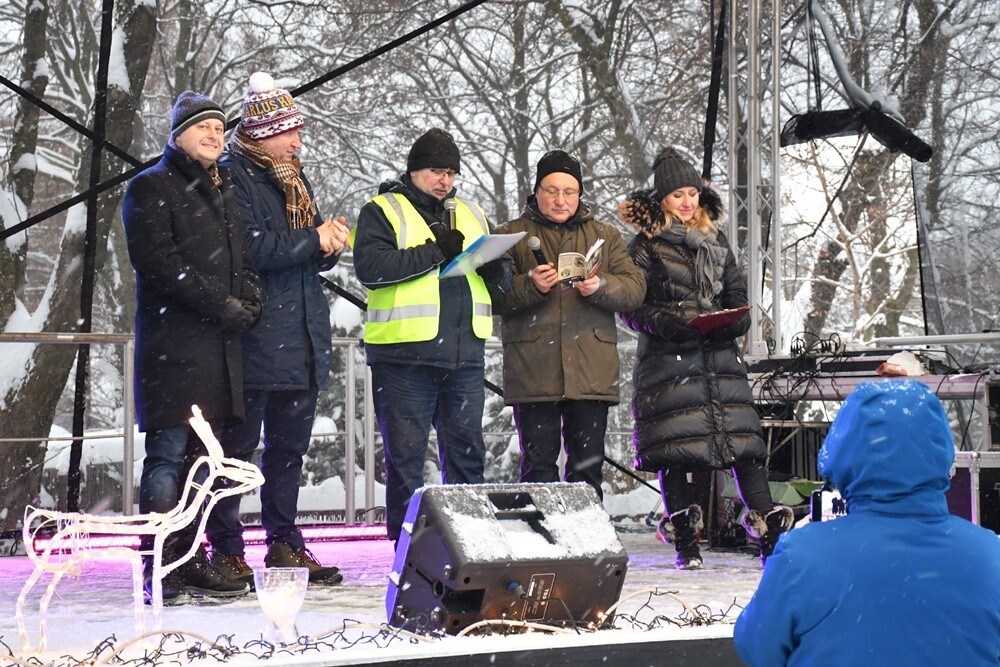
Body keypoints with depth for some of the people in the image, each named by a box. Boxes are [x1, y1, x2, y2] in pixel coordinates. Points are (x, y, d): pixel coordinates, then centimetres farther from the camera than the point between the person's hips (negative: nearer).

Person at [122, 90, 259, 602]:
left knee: (199, 457, 8)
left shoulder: (222, 191, 23)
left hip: (219, 344, 7)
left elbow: (243, 260, 24)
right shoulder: (151, 187, -1)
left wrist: (248, 301, 1)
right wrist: (223, 305, -14)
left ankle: (190, 562, 12)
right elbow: (158, 261, -12)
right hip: (173, 342, -7)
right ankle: (158, 571, -7)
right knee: (168, 454, -9)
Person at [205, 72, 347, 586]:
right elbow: (253, 247, -19)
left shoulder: (293, 179, 19)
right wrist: (314, 239, -13)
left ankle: (284, 543, 20)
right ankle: (225, 550, 3)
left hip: (302, 338, 8)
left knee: (290, 446, 12)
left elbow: (314, 253, 20)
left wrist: (330, 246, -2)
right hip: (254, 341, -8)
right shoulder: (232, 176, -7)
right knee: (237, 445, -3)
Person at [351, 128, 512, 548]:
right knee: (405, 454, -1)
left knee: (467, 452, 8)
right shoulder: (382, 211, 3)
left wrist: (495, 270, -4)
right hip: (404, 355, -5)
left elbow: (502, 282, 20)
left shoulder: (471, 214, 20)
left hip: (464, 353, 5)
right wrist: (434, 253, -16)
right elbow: (369, 266, -15)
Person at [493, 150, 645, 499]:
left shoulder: (605, 236, 17)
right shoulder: (510, 235, 11)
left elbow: (635, 288, 6)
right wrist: (530, 286, -19)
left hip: (591, 372, 2)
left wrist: (601, 287, -14)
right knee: (538, 464, -1)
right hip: (532, 371, -2)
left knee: (588, 464, 5)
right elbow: (494, 296, 0)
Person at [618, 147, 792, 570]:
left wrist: (735, 322, 0)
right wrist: (666, 322, -18)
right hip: (667, 359, -3)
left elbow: (737, 295, 21)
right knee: (674, 446, -4)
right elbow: (631, 308, -1)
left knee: (743, 439, -6)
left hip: (719, 356, 4)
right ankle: (685, 546, 3)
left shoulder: (716, 243, 18)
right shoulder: (645, 246, 3)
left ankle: (770, 534, -7)